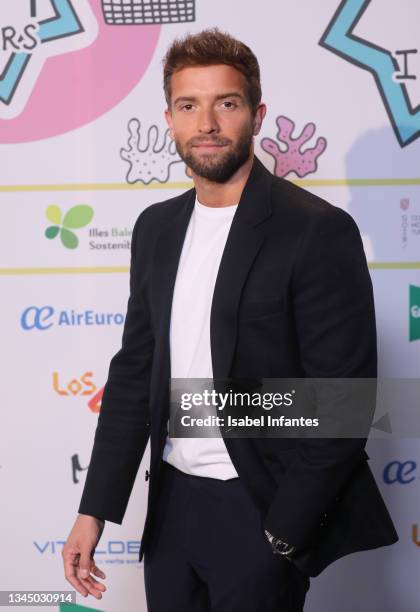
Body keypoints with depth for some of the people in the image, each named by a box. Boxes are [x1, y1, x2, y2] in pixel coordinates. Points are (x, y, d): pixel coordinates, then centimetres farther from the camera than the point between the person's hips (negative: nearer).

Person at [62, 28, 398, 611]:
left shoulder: (318, 230, -13)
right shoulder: (157, 228, 7)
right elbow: (134, 373, 10)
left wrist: (283, 536, -15)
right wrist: (94, 511, 4)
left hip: (259, 508, -6)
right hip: (172, 499, 6)